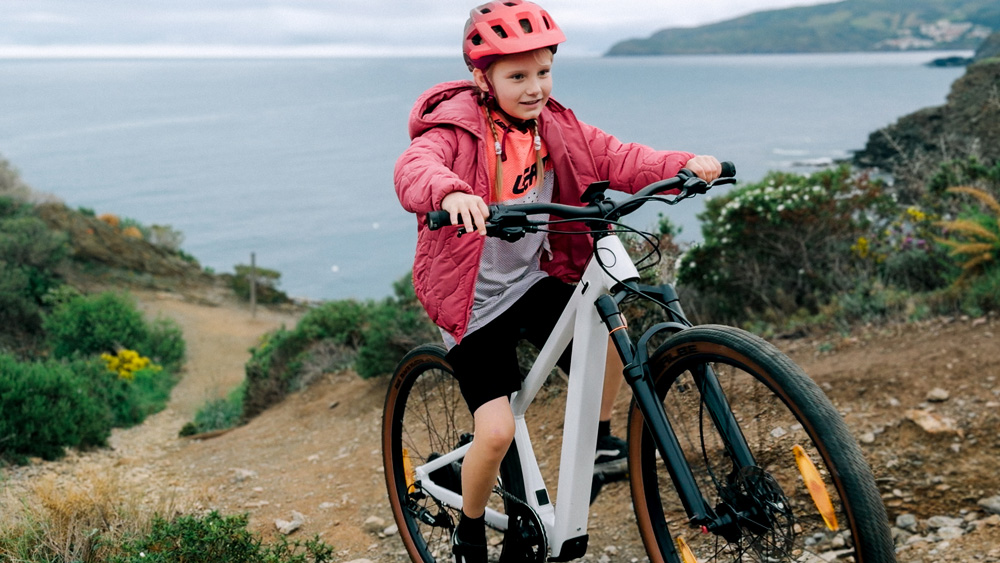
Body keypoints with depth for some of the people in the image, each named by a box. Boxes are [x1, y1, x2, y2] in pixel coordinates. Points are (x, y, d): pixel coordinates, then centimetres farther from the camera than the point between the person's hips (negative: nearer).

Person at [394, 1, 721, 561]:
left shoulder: (555, 127, 0)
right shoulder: (457, 127, -17)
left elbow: (618, 158, -6)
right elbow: (415, 166, -37)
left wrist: (683, 165, -24)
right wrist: (450, 194, -60)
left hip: (535, 280, 5)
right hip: (473, 299, -5)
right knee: (498, 430, -11)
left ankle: (598, 436, 12)